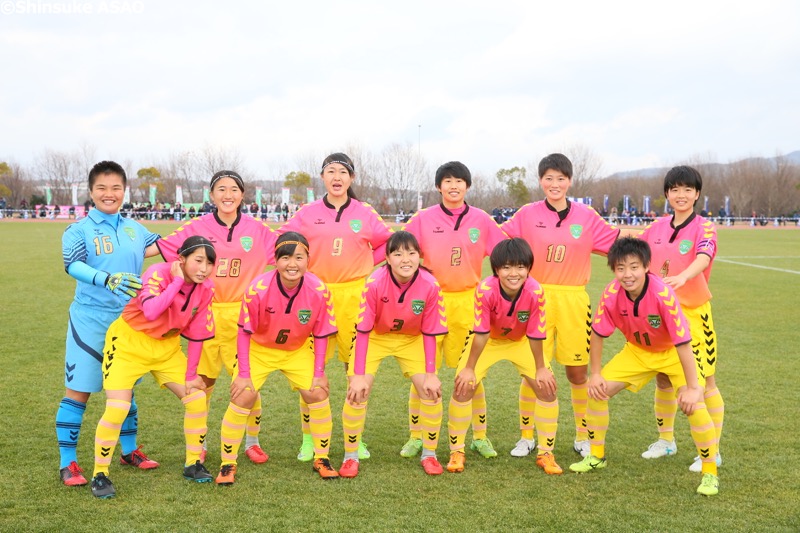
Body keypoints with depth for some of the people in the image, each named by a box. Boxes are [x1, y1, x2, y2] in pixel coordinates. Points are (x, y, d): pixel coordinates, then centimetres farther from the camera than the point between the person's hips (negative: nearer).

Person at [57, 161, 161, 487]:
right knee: (78, 391, -2)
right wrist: (108, 279, -41)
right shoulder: (79, 230, -6)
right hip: (89, 322, -4)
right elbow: (73, 264, -24)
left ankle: (129, 451, 32)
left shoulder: (134, 229, 8)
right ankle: (68, 464, 9)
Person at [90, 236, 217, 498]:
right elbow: (150, 312, -45)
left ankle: (193, 464, 19)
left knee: (197, 399, -1)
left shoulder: (205, 288, -9)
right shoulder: (159, 273, -26)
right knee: (117, 409, -16)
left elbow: (197, 334, -2)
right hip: (128, 342, -5)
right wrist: (178, 280, -36)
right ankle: (99, 475, 4)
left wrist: (191, 375, -1)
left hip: (167, 347, 6)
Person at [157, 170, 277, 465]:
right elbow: (161, 248, 3)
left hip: (243, 316, 0)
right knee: (201, 381, 5)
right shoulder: (197, 228, 2)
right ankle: (198, 444, 25)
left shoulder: (257, 229, 4)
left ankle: (252, 441, 19)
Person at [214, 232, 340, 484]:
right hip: (259, 349, -2)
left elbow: (321, 334, -8)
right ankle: (227, 465, 2)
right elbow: (244, 332, -16)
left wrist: (319, 373, -8)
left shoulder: (319, 291, -23)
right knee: (243, 396, -15)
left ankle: (322, 458, 13)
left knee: (318, 393, -8)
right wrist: (243, 374, -16)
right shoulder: (258, 289, -29)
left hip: (298, 350, 2)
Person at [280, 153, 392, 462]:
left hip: (355, 295, 0)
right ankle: (308, 439, 11)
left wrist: (367, 264, 6)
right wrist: (302, 268, 3)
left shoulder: (365, 214, 5)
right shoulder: (307, 214, 4)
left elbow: (388, 243, 15)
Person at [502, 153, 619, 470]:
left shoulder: (586, 216, 4)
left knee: (577, 371, 7)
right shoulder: (527, 215, 2)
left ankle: (583, 437, 24)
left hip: (573, 301, 1)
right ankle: (527, 437, 17)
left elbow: (618, 242, 12)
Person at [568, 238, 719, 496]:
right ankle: (596, 456, 18)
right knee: (597, 390, -4)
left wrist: (692, 388, -31)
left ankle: (710, 473, -3)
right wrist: (595, 374, -7)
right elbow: (598, 333, -8)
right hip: (637, 351, 4)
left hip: (674, 352, -4)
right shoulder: (611, 294, -23)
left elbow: (682, 342, -32)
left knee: (692, 404, -23)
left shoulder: (663, 294, -36)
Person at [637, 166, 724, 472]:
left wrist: (683, 277, -47)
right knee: (663, 380, 14)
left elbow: (703, 258, -30)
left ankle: (713, 452, 13)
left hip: (693, 314, -5)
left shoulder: (704, 227, -10)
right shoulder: (657, 228, 5)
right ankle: (665, 441, 32)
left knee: (704, 382, 0)